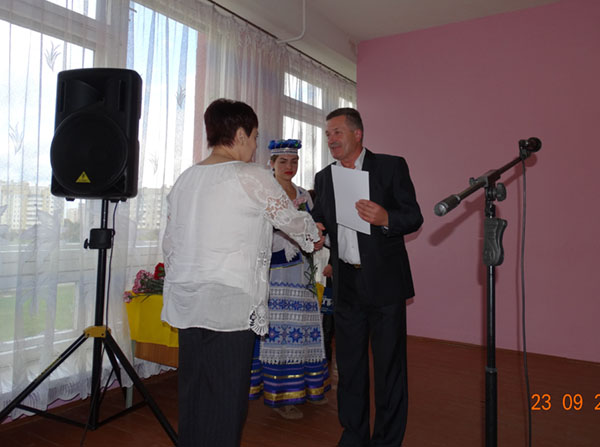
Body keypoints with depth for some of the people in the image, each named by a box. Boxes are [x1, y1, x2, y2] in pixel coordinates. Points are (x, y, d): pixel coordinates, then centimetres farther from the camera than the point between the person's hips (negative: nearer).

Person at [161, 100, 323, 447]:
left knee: (193, 394, 15)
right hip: (230, 304, -7)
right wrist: (315, 238, 23)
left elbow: (170, 244, 15)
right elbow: (292, 219, 3)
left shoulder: (185, 179, 11)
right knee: (226, 400, 3)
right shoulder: (253, 177, -8)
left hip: (186, 302, 7)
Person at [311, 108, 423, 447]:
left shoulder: (391, 166, -2)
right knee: (349, 364, 14)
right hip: (345, 284, 5)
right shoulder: (324, 177, 12)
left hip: (384, 282, -4)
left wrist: (385, 218, -23)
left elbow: (414, 217, -4)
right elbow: (318, 220, 15)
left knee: (389, 365, 5)